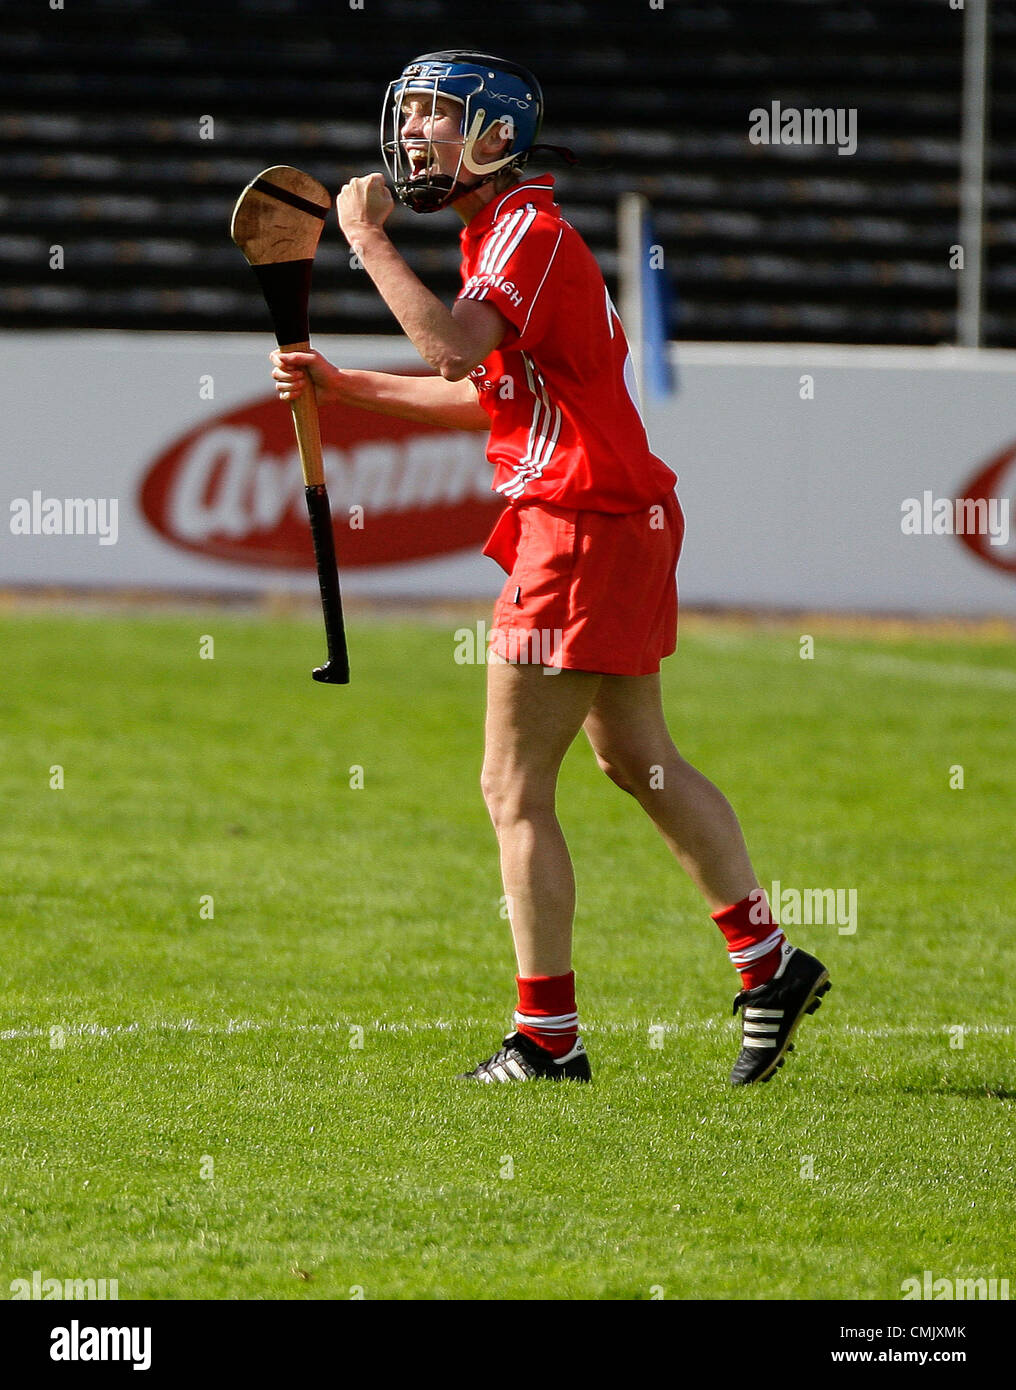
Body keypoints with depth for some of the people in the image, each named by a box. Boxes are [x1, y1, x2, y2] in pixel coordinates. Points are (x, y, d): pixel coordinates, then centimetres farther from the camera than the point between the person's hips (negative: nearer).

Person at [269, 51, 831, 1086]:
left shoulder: (531, 229, -14)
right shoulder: (506, 234, 17)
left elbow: (454, 349, -30)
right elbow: (482, 395, 25)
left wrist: (367, 240, -20)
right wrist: (341, 386, 21)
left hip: (582, 526, -10)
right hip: (622, 522, 10)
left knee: (514, 790, -5)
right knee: (637, 759, 20)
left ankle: (547, 1039, -2)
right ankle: (769, 967, 25)